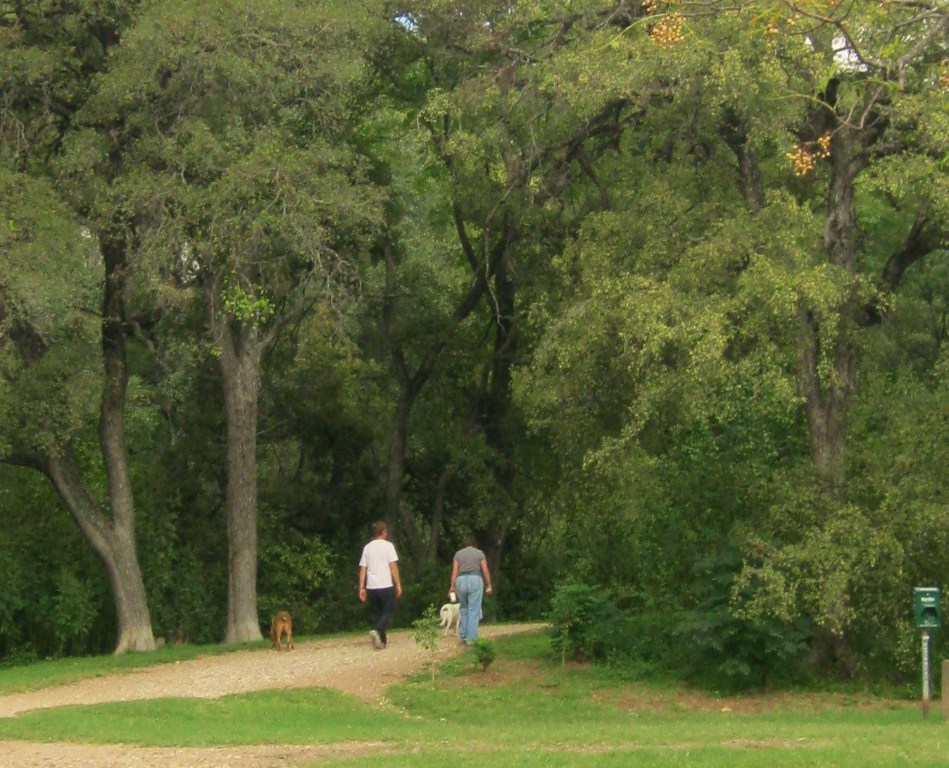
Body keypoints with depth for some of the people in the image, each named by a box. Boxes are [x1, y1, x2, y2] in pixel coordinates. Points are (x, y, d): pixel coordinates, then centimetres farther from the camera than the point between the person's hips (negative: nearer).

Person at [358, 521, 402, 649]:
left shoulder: (367, 547, 10)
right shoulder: (388, 545, -2)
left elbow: (362, 569, 8)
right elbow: (393, 566, -7)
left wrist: (362, 588, 9)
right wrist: (398, 584, -4)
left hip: (371, 586, 4)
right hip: (386, 586, -4)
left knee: (375, 613, 13)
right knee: (388, 611, 2)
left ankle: (382, 639, 14)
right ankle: (377, 631, -22)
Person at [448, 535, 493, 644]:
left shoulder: (458, 553, 12)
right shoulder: (479, 553, 8)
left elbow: (454, 571, 4)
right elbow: (485, 570, 2)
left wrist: (452, 587, 3)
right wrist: (489, 585, 7)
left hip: (461, 581, 2)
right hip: (475, 580, -2)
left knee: (464, 609, 17)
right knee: (474, 611, -2)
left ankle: (463, 635, 12)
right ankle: (471, 638, -6)